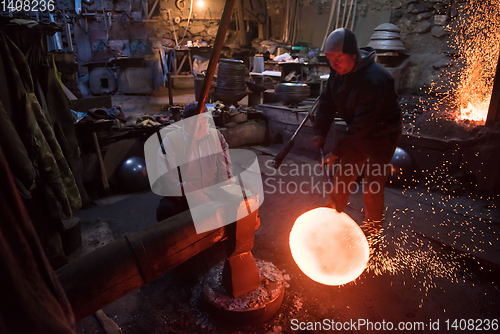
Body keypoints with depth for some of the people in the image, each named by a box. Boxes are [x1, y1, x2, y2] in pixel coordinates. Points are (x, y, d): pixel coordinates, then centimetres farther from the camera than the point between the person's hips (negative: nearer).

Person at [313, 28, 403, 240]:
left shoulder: (374, 80, -32)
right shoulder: (339, 70, -6)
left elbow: (362, 124, -31)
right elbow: (327, 101, 0)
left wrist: (337, 152, -29)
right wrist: (320, 132, -11)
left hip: (381, 136, -7)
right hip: (357, 133, 7)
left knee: (372, 189, -3)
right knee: (341, 177, 11)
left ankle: (372, 235, 19)